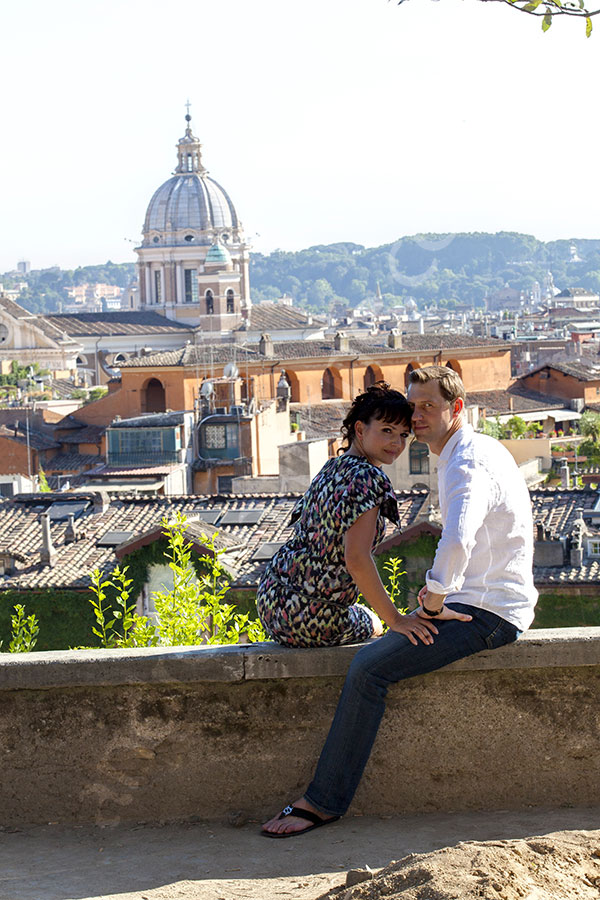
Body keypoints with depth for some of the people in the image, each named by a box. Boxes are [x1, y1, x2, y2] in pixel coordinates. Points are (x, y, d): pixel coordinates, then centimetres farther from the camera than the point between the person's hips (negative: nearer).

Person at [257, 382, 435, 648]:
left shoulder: (329, 469, 10)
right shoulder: (368, 478, -17)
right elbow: (356, 559, -27)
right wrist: (395, 620, -22)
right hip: (313, 621, -8)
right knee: (373, 625, 26)